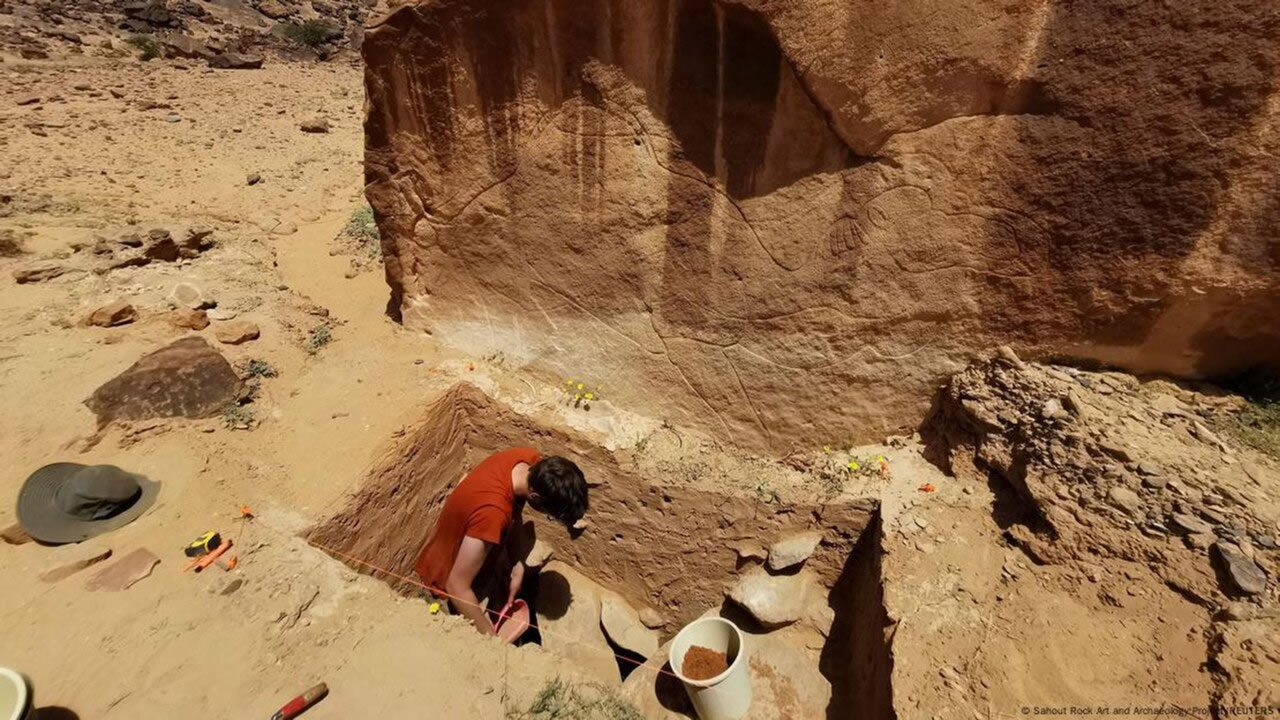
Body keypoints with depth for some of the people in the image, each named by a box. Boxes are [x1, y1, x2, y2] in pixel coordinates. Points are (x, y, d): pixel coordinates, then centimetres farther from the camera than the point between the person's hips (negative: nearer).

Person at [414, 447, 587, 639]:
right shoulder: (492, 512, -44)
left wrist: (517, 566, -11)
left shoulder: (530, 459, -22)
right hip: (450, 572, -7)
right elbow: (457, 587, -33)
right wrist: (493, 638, -25)